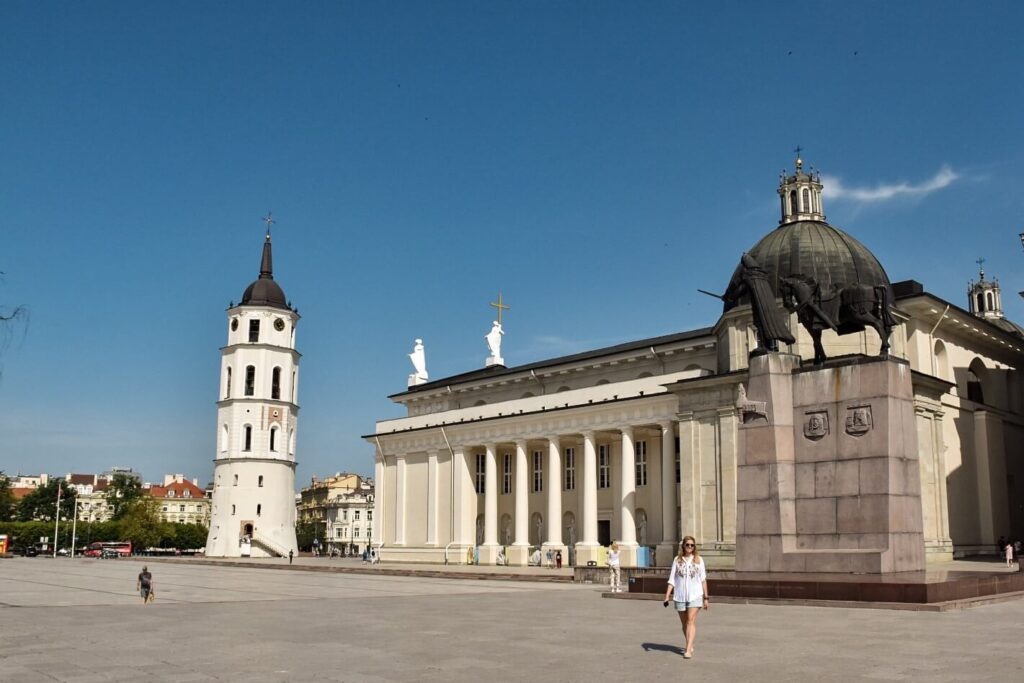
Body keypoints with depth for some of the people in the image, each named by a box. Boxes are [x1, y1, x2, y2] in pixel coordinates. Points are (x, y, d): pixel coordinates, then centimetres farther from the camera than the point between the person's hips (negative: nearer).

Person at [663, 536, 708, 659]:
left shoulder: (698, 560, 3)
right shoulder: (677, 560, 4)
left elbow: (703, 580, 7)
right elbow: (672, 580, 3)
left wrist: (705, 598, 6)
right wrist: (667, 596, -6)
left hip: (695, 595, -2)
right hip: (680, 596, 2)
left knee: (691, 621, -13)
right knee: (684, 623, 10)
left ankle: (688, 650, -17)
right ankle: (690, 646, 29)